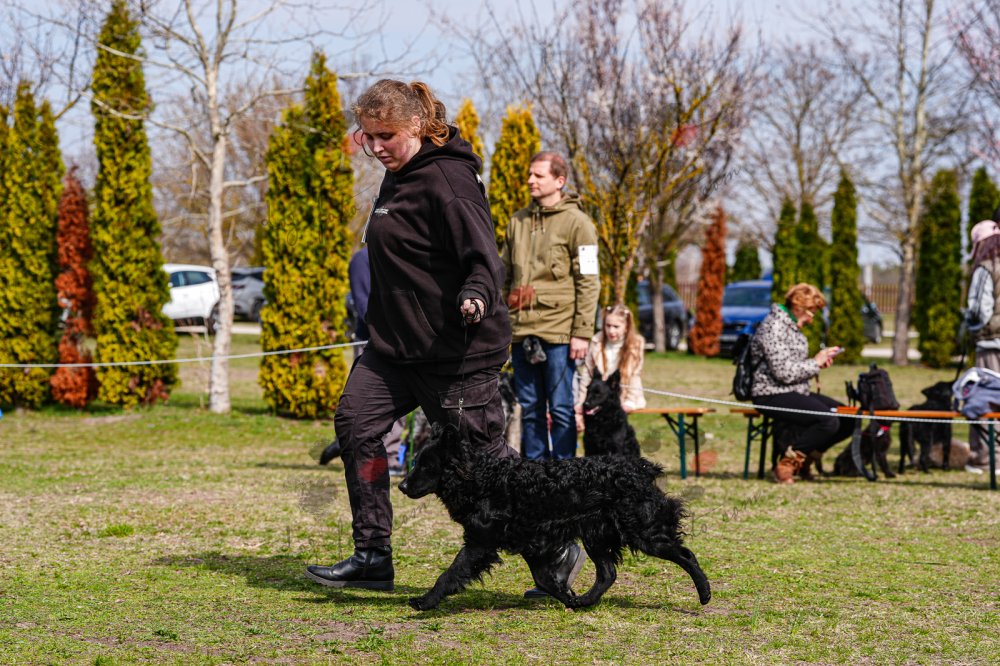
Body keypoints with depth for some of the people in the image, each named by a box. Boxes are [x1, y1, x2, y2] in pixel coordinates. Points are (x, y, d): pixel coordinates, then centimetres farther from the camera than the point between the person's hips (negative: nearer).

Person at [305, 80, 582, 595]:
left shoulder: (446, 179, -17)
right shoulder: (398, 176, 12)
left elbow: (485, 259, -26)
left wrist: (476, 296, -42)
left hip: (457, 349, -9)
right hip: (395, 343, 9)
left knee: (483, 454, -2)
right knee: (355, 420, -5)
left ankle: (557, 552, 16)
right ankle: (372, 556, 1)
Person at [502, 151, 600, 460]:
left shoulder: (576, 222, -3)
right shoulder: (518, 221, 14)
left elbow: (588, 282, -6)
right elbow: (506, 277, 20)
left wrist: (582, 332, -12)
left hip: (558, 331, -5)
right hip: (521, 330, 5)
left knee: (561, 409, -2)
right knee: (530, 408, 9)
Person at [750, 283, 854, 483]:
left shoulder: (793, 328, 18)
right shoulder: (773, 328, -15)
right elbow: (784, 372, -22)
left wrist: (820, 360, 6)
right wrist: (815, 363, -11)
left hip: (797, 392, 10)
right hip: (771, 395, -10)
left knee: (848, 419, 0)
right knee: (828, 421, -28)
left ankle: (805, 457, 9)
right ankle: (786, 464, -13)